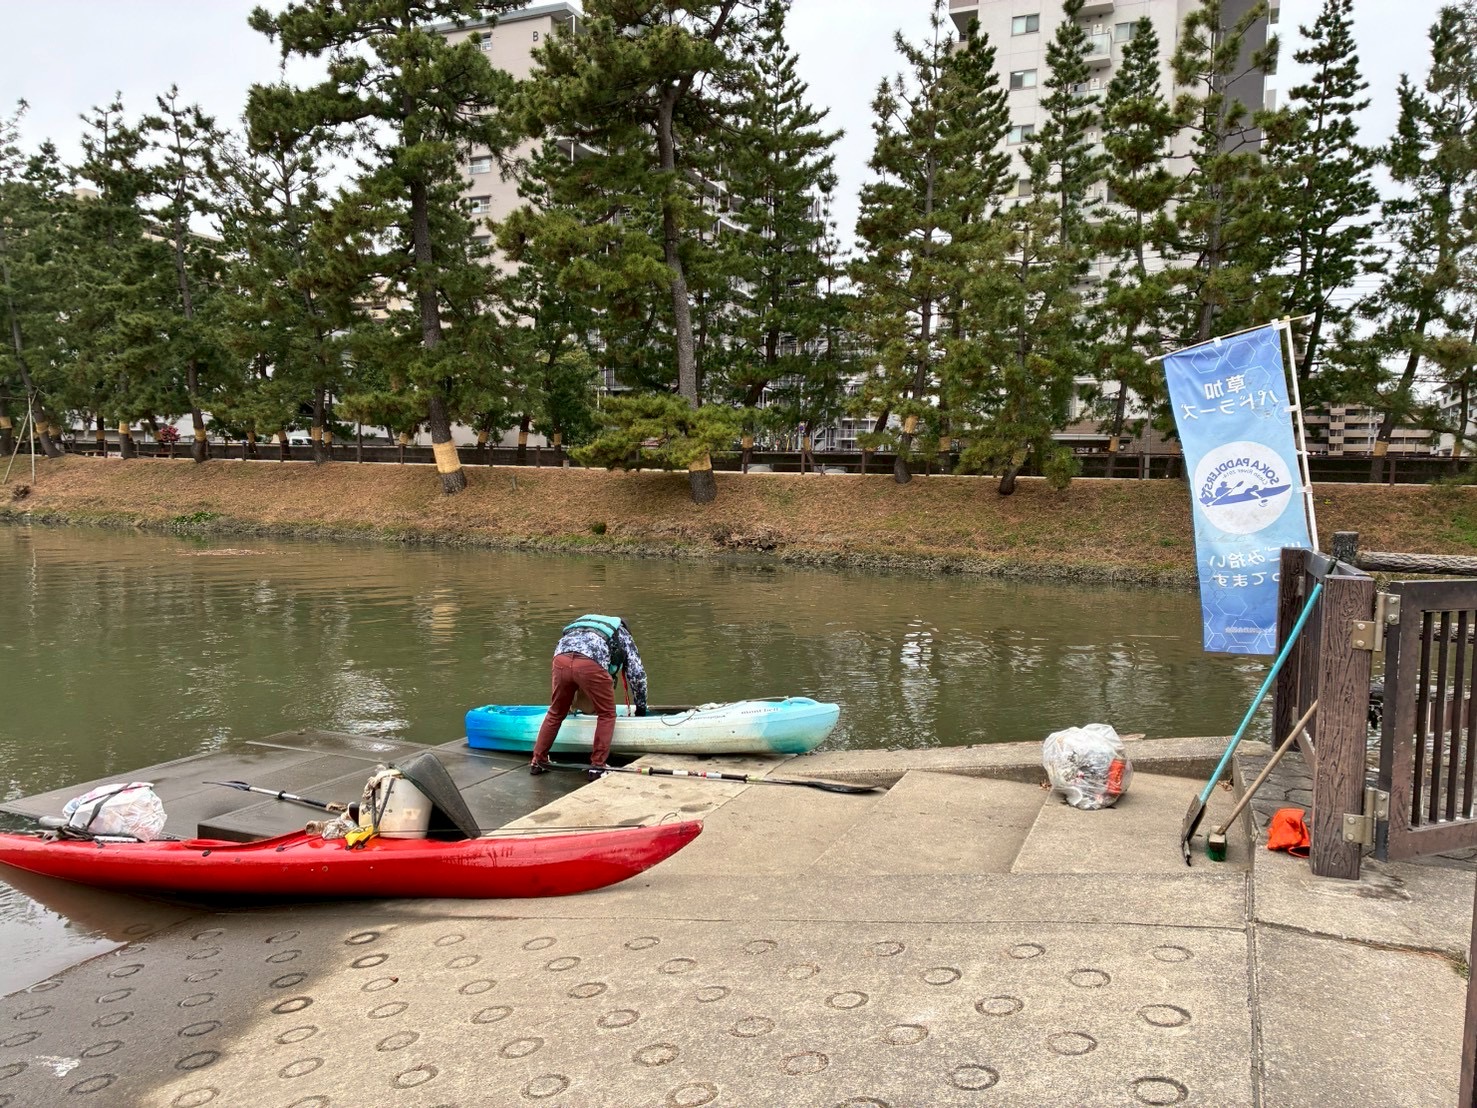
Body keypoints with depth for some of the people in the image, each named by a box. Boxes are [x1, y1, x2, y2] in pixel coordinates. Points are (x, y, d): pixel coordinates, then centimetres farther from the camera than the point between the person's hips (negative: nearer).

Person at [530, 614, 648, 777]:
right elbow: (637, 673, 26)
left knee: (556, 713, 24)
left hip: (561, 659, 4)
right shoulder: (622, 633, 32)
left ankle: (538, 761, 29)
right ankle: (597, 766, 12)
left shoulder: (581, 624, 44)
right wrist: (641, 707, 37)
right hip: (590, 664, -4)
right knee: (606, 714, 15)